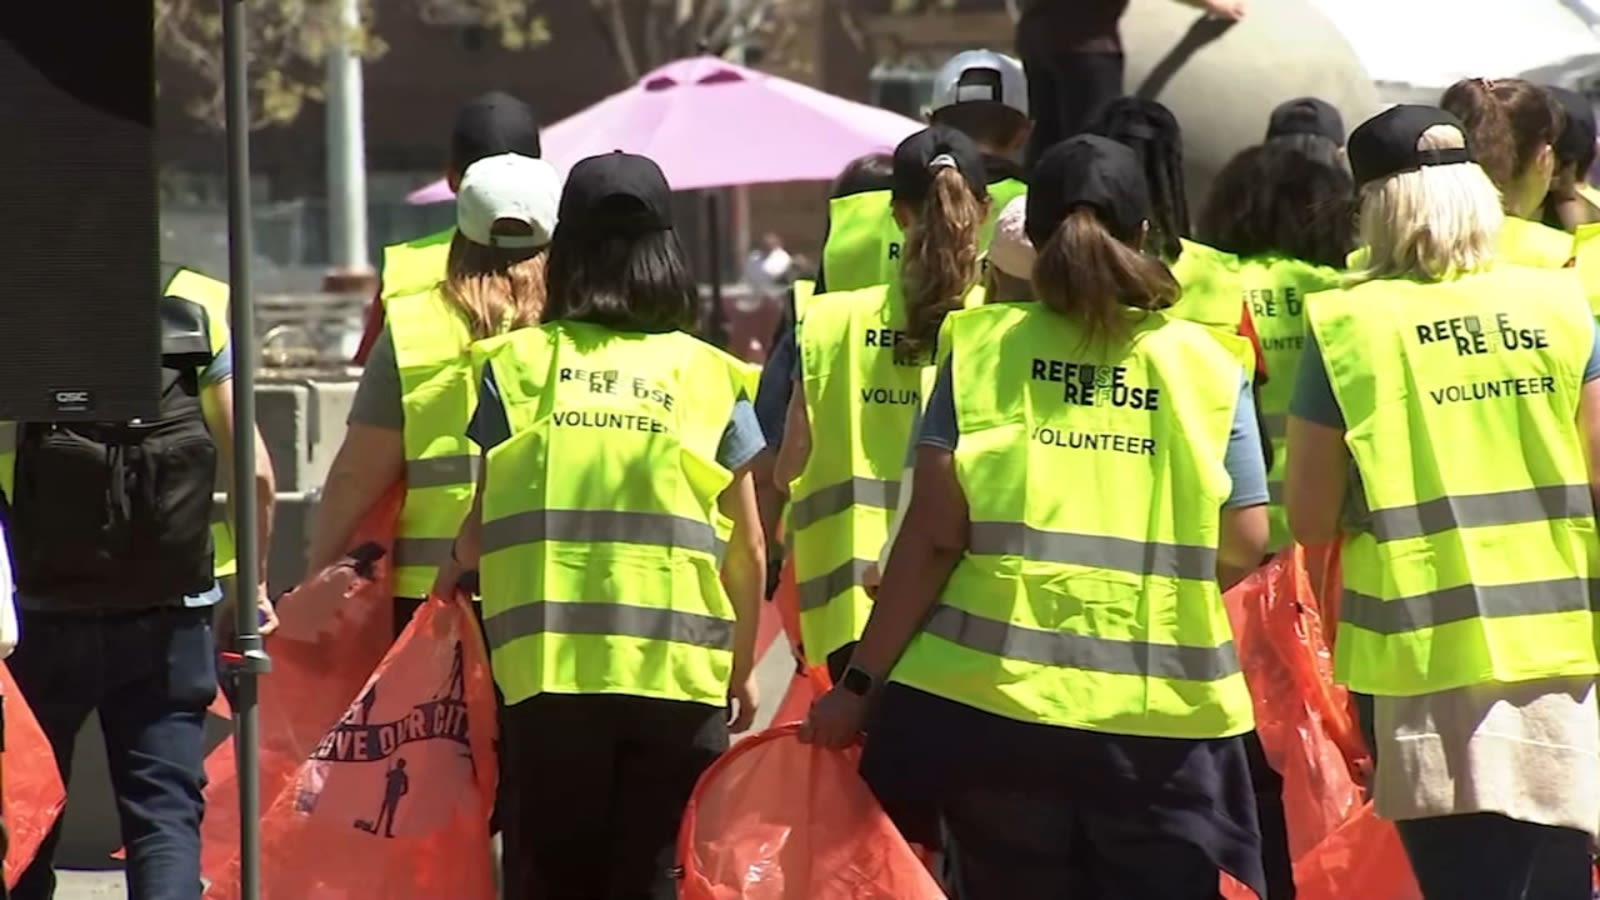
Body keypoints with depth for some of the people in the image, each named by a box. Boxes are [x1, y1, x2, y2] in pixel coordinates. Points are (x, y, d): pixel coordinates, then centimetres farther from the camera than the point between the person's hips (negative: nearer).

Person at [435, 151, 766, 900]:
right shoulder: (710, 377, 3)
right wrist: (741, 670, 18)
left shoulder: (517, 365, 2)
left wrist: (451, 574, 25)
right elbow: (747, 549, 4)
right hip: (678, 675, 0)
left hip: (548, 671, 0)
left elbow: (481, 529, 2)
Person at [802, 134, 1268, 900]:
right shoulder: (1207, 365, 4)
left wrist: (860, 685, -1)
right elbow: (1244, 546, 0)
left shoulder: (982, 348, 1)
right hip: (1166, 719, 0)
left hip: (997, 700, 0)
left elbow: (934, 534, -5)